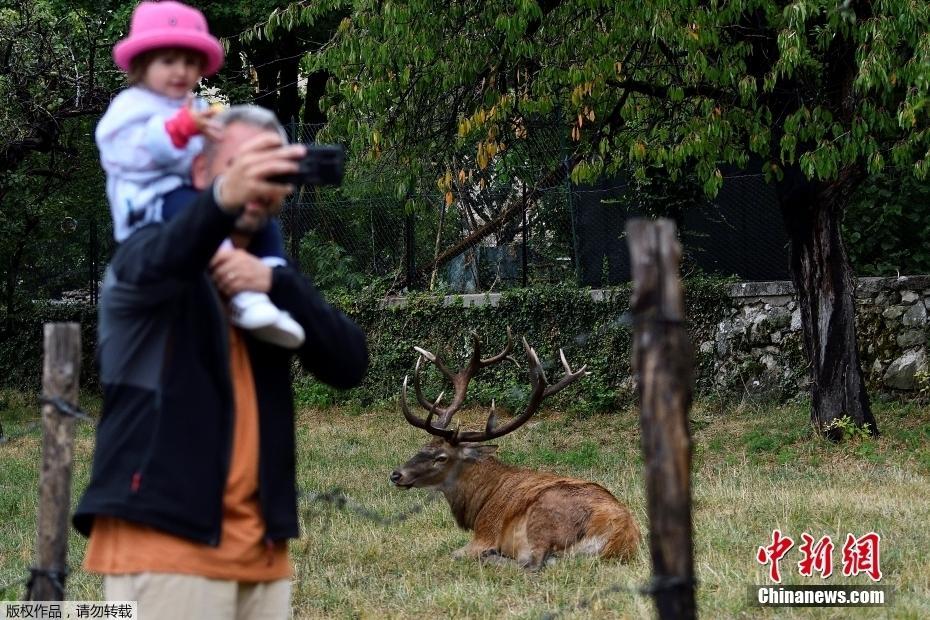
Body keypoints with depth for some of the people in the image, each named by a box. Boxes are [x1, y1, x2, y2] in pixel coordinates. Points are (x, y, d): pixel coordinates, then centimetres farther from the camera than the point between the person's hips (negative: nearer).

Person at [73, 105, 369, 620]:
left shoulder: (270, 283, 18)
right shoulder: (145, 255, 0)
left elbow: (349, 363, 3)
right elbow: (160, 262, -25)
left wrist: (275, 283, -13)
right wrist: (223, 197, -46)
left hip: (260, 549, 6)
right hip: (162, 536, -6)